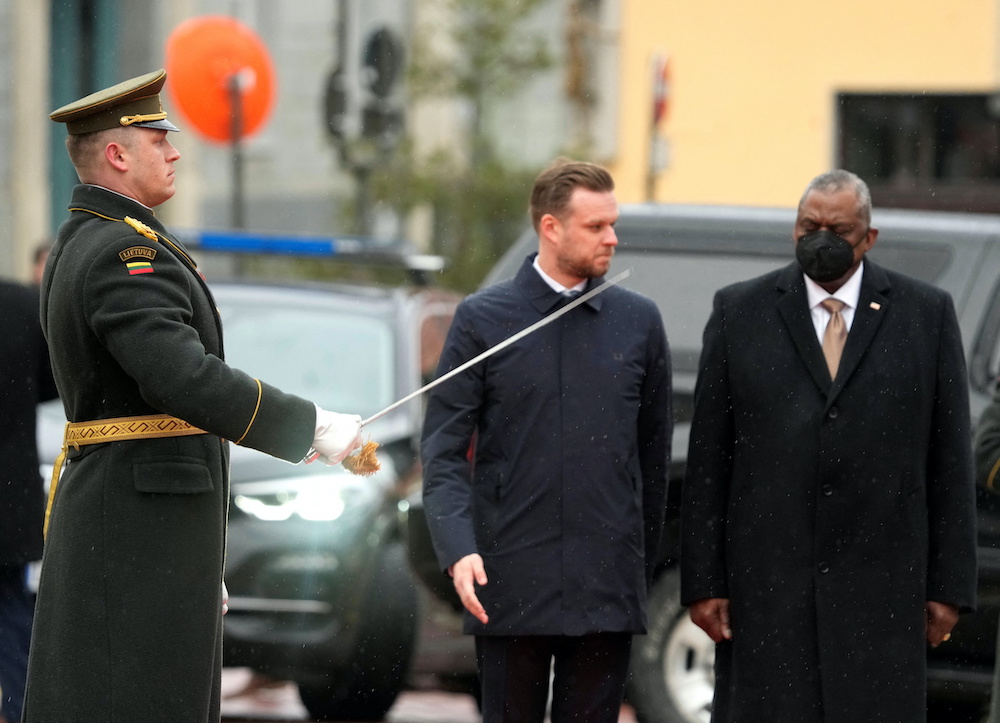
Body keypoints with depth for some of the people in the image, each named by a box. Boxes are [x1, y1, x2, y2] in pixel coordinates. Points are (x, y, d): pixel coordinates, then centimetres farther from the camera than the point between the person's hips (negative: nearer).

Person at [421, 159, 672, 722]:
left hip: (607, 588, 2)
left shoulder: (638, 321, 8)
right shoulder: (482, 320, 1)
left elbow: (654, 454, 14)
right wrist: (458, 550, -16)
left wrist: (644, 564, 14)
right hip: (510, 584, -1)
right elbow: (444, 452, -1)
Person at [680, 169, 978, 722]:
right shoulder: (740, 312, 8)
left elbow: (950, 459, 6)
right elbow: (707, 459, 6)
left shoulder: (926, 314, 7)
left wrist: (949, 585, 1)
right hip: (767, 586, 0)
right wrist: (703, 582, 0)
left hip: (879, 591, 0)